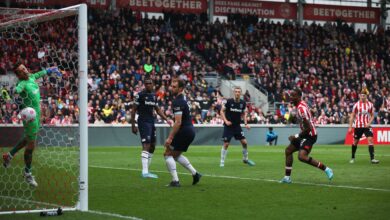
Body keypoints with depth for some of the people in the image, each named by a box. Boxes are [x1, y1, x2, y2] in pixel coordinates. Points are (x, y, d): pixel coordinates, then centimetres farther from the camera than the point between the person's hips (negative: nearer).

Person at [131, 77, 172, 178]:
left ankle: (146, 170, 19)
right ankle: (145, 172, -19)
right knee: (146, 146, -16)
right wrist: (133, 125, -9)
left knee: (152, 147, 11)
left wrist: (166, 119, 10)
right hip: (143, 122, -8)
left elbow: (157, 109, 21)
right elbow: (133, 110, -7)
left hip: (151, 122, 8)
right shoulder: (140, 95, -9)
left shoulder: (153, 95, 13)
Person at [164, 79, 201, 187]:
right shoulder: (183, 99, 14)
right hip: (190, 130, 9)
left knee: (168, 154, -1)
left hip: (184, 132, -9)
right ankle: (195, 174, 18)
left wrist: (170, 137, -22)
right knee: (176, 154, 22)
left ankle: (175, 181, -6)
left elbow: (178, 122, -23)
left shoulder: (177, 102, -17)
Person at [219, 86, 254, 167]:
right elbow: (222, 111, -4)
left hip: (237, 126, 4)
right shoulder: (229, 101, -12)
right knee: (226, 144, -7)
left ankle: (245, 159, 20)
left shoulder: (243, 103, -1)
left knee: (244, 142, -1)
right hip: (228, 126, -4)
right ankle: (222, 162, 4)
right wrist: (226, 121, -16)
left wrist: (246, 123, 1)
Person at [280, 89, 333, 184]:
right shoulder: (300, 105, 8)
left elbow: (308, 128, -26)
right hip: (305, 134, 11)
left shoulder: (301, 108, -24)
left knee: (302, 156, -26)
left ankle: (326, 169, -15)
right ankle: (287, 177, 22)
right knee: (288, 150, 15)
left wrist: (296, 137, -17)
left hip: (309, 135, -11)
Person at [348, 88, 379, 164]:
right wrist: (350, 127, -1)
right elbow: (352, 116, 2)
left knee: (370, 139, -15)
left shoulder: (370, 104, 2)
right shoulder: (356, 105, -2)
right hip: (358, 126, -1)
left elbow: (372, 115, 11)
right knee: (355, 141, 8)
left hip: (367, 126, 1)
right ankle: (352, 158, 27)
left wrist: (369, 123, -8)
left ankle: (372, 158, -18)